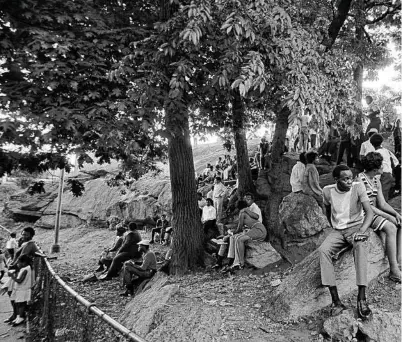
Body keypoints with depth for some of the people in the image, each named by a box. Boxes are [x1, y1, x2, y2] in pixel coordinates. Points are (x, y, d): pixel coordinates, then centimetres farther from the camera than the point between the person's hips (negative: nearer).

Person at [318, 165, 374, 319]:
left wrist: (361, 231, -31)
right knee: (322, 250, -27)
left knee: (360, 246, -37)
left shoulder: (358, 187, -11)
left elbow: (369, 212, -16)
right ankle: (336, 300, -28)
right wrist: (333, 227, 12)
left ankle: (361, 298, -36)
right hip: (337, 231, 2)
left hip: (356, 227, -2)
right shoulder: (327, 191, -3)